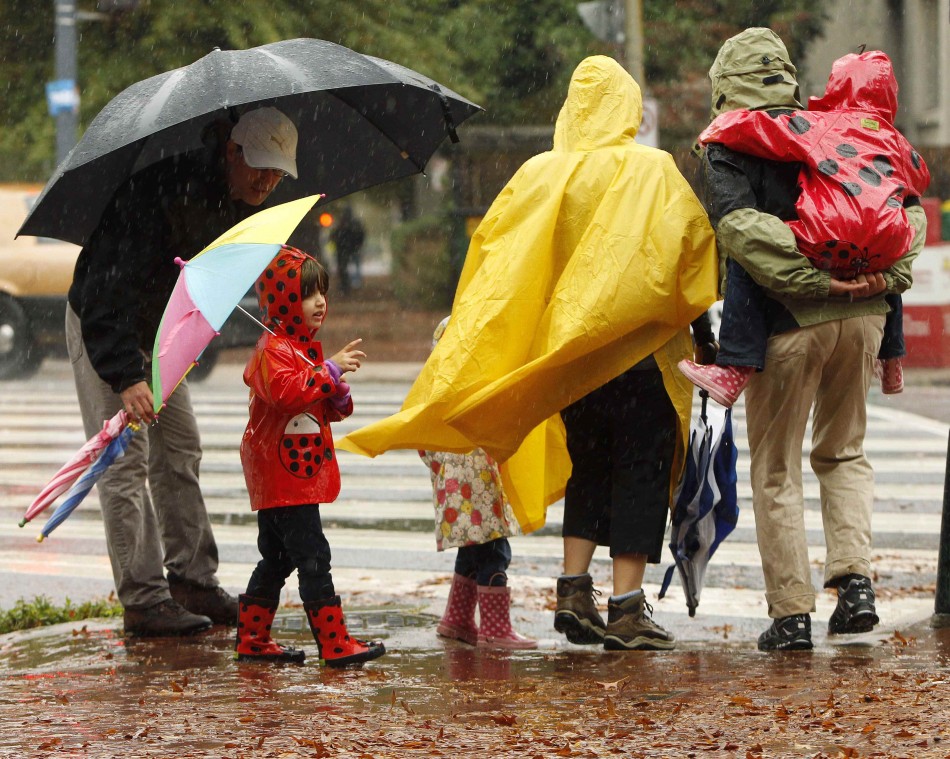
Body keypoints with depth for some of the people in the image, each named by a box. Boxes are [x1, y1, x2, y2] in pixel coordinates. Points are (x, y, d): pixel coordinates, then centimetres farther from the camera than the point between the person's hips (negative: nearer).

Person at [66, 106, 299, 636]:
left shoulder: (240, 201, -6)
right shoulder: (163, 191, -34)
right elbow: (108, 295, -40)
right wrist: (126, 376, -48)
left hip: (158, 330, 9)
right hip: (102, 331, -9)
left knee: (180, 453, 10)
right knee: (125, 462, -11)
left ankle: (194, 581, 17)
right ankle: (143, 600, -11)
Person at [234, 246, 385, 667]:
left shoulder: (305, 348, 19)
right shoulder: (273, 349, -13)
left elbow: (326, 409, 23)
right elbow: (286, 391, -32)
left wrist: (338, 398, 1)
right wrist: (330, 370, -27)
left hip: (299, 471, 11)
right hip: (285, 473, -11)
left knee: (276, 560, 14)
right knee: (312, 557, -11)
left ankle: (252, 639, 21)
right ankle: (335, 643, -12)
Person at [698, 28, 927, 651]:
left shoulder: (728, 146, -1)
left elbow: (739, 225, -18)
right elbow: (907, 207, 7)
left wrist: (815, 278, -22)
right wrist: (890, 276, -4)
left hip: (789, 321, -4)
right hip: (862, 316, 4)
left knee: (776, 470, 9)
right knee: (844, 453, 22)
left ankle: (792, 612, 7)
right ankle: (855, 581, 5)